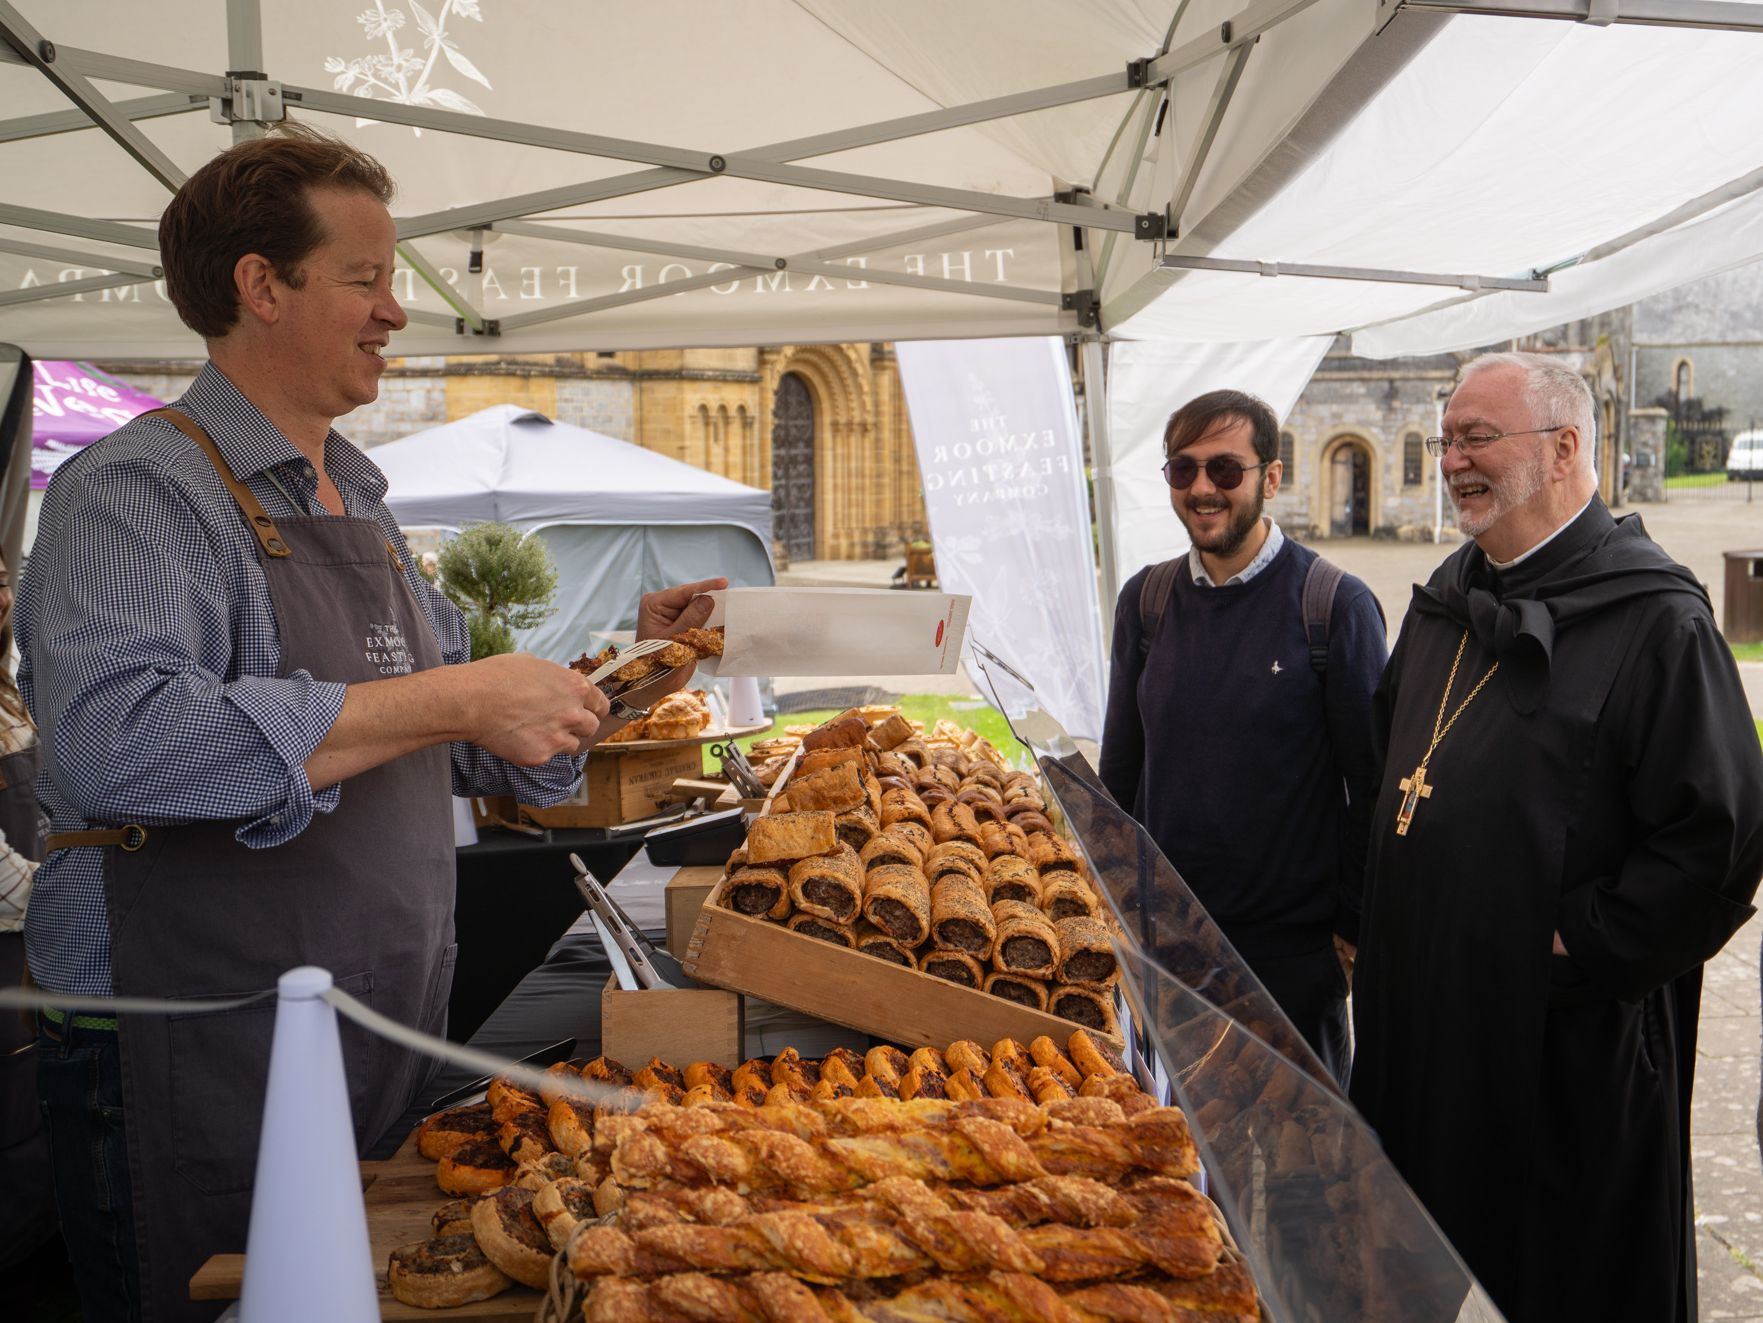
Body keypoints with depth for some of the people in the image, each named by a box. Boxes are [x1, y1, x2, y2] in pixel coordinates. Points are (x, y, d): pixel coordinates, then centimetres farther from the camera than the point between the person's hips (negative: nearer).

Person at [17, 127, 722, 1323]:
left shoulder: (361, 506, 14)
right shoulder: (141, 489, -13)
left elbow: (459, 755, 21)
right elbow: (116, 741, -31)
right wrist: (453, 700, -29)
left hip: (384, 1062, 8)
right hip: (200, 1080, -8)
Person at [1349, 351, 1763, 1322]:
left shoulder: (1653, 620, -15)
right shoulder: (1445, 606, 11)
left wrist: (1577, 951, -18)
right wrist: (1367, 921, 13)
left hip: (1567, 1050, -7)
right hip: (1418, 1013, 8)